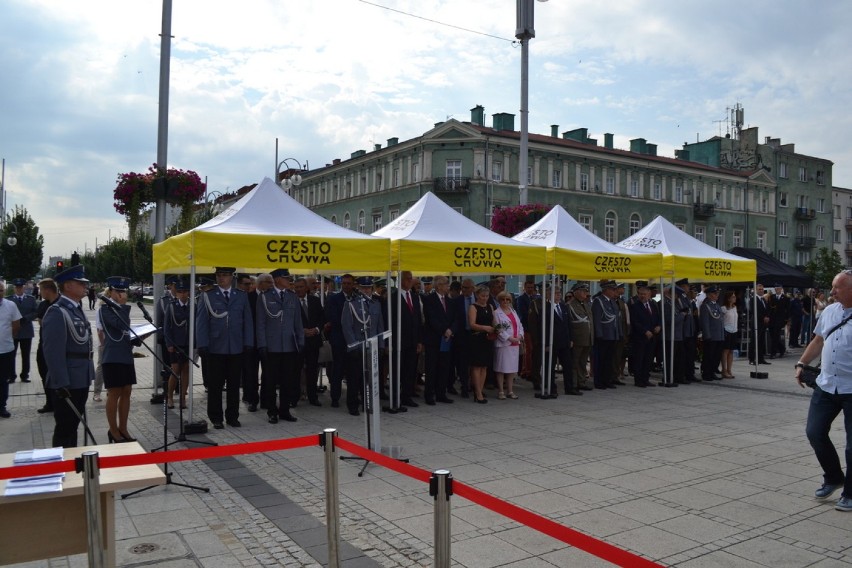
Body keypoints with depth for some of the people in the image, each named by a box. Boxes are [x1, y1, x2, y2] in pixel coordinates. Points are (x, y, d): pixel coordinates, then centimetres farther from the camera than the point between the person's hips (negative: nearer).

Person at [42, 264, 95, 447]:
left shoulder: (76, 309, 12)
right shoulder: (56, 312, -17)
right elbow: (53, 352, -23)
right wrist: (61, 383, -25)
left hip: (80, 379, 9)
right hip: (67, 382, -9)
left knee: (73, 424, 19)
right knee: (64, 427, 1)